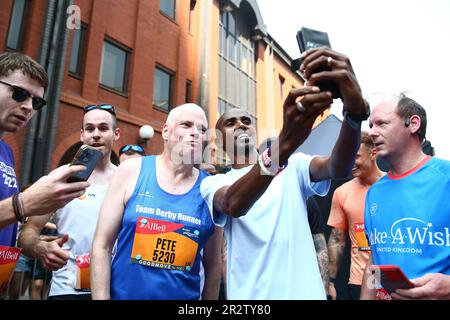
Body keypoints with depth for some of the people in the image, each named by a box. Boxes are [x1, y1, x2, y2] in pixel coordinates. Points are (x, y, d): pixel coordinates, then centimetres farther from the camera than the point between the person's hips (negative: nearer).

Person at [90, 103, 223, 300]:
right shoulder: (132, 171, -9)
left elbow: (213, 265, 1)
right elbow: (102, 246, -8)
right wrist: (101, 296, -10)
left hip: (185, 295, 2)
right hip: (123, 294, -1)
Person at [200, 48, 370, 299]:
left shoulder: (293, 167, 2)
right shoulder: (213, 183, -3)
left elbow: (338, 168, -17)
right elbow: (233, 205, -26)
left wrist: (355, 109, -36)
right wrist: (284, 144, -41)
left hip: (306, 291, 2)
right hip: (250, 294, -1)